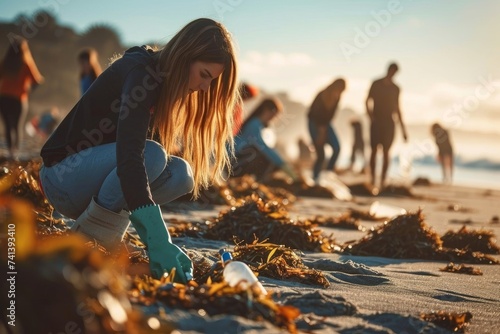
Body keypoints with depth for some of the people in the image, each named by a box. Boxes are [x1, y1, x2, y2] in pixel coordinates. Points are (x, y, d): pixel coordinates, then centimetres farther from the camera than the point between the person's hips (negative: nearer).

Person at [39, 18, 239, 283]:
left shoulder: (166, 81, 4)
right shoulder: (139, 73, -22)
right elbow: (130, 157, -35)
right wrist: (157, 242, -42)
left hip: (96, 170, 9)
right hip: (63, 176, -8)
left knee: (181, 173, -10)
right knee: (151, 155, -31)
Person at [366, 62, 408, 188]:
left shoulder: (395, 88, 10)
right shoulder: (376, 84, 4)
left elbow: (397, 108, 16)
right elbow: (368, 101, 2)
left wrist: (403, 128, 14)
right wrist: (371, 116, -16)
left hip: (389, 122, 2)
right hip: (376, 121, -2)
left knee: (386, 152, -4)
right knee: (374, 150, -4)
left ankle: (383, 181, -4)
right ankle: (373, 179, -1)